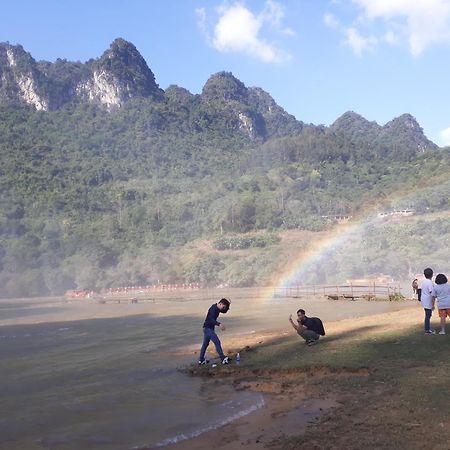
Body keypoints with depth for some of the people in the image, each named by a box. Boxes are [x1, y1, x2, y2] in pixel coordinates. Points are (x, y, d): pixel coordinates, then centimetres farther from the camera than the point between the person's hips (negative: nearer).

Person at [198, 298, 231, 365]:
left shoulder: (217, 308, 7)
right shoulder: (213, 309, -22)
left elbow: (224, 311, 19)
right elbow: (211, 319, -32)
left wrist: (228, 305, 0)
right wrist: (219, 324, -47)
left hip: (209, 328, 10)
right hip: (208, 328, -10)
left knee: (205, 344, 15)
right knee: (217, 342, -12)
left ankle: (201, 360, 22)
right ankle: (223, 359, -12)